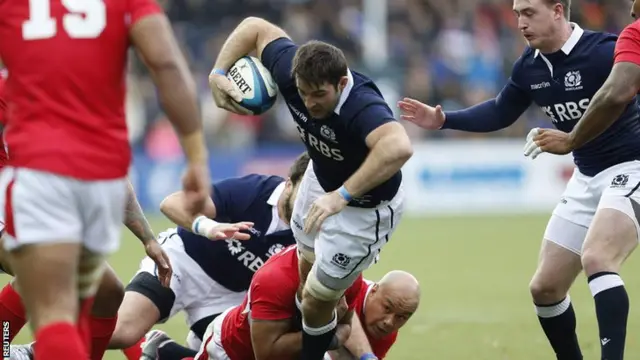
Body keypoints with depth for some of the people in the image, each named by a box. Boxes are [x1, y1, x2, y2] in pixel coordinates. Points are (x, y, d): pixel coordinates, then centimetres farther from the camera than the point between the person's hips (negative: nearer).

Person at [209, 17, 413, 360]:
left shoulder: (361, 107, -46)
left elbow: (399, 147, -66)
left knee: (317, 301, 2)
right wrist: (218, 73, -20)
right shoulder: (291, 72, -27)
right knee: (308, 269, 29)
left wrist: (342, 195, -63)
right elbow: (255, 27, -10)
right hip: (321, 178, 7)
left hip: (364, 208, -7)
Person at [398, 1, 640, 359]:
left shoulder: (605, 51, -21)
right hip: (587, 177, 8)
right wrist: (444, 120, 9)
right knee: (545, 287, 8)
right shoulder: (530, 66, 1)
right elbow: (500, 113, 17)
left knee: (595, 259, -31)